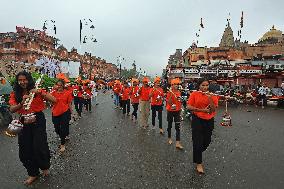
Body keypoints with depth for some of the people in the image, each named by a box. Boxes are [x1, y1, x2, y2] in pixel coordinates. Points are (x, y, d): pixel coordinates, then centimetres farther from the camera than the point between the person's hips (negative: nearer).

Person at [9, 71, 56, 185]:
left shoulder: (37, 91, -4)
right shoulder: (15, 94, 5)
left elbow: (54, 100, -14)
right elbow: (12, 109, -8)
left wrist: (40, 93, -24)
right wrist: (22, 103, -26)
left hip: (38, 121, -3)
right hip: (24, 123, 4)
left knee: (39, 146, -7)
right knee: (25, 149, 8)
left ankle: (45, 167, 26)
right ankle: (33, 173, 30)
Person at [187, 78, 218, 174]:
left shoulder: (212, 95, 1)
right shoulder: (194, 94, -5)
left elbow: (214, 109, -7)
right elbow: (189, 107, -11)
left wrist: (210, 98, -20)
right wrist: (202, 110, -16)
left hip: (209, 121, 4)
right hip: (197, 120, -3)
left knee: (207, 141, 14)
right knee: (198, 142, -1)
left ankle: (197, 153, 45)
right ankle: (198, 163, 16)